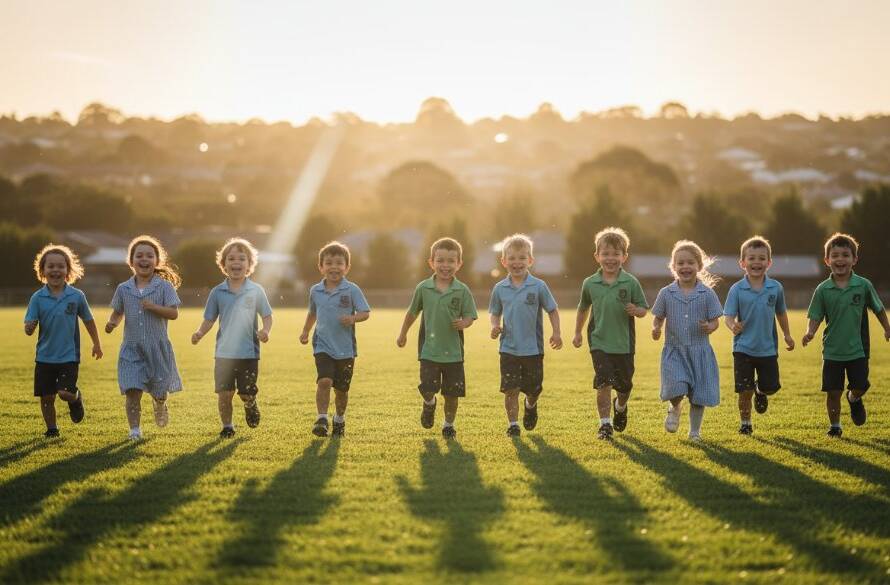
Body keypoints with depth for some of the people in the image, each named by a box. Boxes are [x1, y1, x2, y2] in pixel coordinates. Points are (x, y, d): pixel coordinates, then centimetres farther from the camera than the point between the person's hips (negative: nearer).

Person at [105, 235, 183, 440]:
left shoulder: (164, 286, -5)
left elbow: (174, 313, -9)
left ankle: (160, 405, 45)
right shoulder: (124, 289, 3)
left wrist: (154, 307, -22)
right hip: (131, 348, 1)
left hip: (157, 346, -1)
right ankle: (135, 428, 1)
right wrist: (112, 323, -8)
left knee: (159, 389, 10)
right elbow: (118, 313, 14)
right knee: (132, 391, -7)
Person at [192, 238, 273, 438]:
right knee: (224, 393, 0)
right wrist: (200, 333, -12)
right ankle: (227, 426, 19)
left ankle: (250, 406, 35)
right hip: (224, 352, 1)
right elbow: (209, 319, 7)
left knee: (247, 393, 0)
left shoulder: (256, 291, 0)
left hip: (249, 352, -1)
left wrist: (266, 331, -15)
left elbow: (267, 316, 5)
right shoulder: (218, 292, 3)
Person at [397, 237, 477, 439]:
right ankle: (429, 404, 24)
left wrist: (463, 323, -24)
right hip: (429, 349, 0)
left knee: (452, 392, 5)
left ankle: (449, 423, 27)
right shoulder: (423, 288, 0)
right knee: (428, 387, -11)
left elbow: (469, 316, -1)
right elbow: (412, 312, 14)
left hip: (453, 351, 0)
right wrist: (403, 334, 23)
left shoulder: (462, 291, -4)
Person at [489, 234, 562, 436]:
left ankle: (530, 406, 44)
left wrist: (556, 333, -8)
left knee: (534, 388, 11)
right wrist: (494, 326, -8)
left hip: (533, 349, 0)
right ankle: (512, 424, 9)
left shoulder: (538, 286, -5)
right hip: (509, 349, 0)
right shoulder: (500, 289, 1)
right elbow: (494, 313, 13)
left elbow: (552, 311, 3)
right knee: (510, 389, -4)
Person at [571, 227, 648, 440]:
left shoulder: (631, 283, -7)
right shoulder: (590, 283, -1)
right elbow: (583, 308, 15)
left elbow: (644, 309, -1)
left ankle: (620, 407, 45)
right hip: (599, 342, 0)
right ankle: (605, 424, -2)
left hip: (624, 343, 0)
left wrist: (636, 310, -23)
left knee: (624, 384, 13)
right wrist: (578, 333, 19)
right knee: (604, 384, -11)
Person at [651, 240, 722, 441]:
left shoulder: (707, 294, -3)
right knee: (676, 388, -20)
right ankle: (675, 408, 15)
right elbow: (658, 317, 9)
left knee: (698, 397, 4)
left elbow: (715, 320, 0)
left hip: (699, 351, 0)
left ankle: (695, 432, 24)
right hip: (674, 351, 0)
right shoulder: (666, 293, 0)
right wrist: (656, 329, -12)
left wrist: (709, 327, -22)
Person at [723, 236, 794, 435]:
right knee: (744, 390, -1)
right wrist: (733, 326, -35)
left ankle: (761, 392, 38)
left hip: (768, 348, 2)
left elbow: (781, 312, 15)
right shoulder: (737, 289, -9)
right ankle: (745, 422, 20)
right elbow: (728, 316, -13)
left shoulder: (775, 288, -2)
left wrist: (787, 335, 20)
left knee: (771, 386, 2)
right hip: (743, 348, -2)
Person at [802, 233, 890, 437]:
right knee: (833, 391, 2)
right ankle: (835, 426, 21)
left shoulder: (863, 285, -6)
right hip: (832, 350, 0)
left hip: (857, 349, 0)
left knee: (859, 386, 3)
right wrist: (810, 332, -20)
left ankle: (854, 399, 39)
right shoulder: (823, 289, -6)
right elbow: (815, 317, -2)